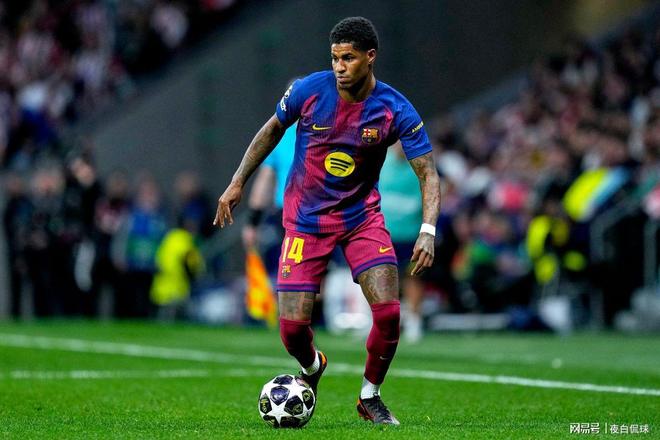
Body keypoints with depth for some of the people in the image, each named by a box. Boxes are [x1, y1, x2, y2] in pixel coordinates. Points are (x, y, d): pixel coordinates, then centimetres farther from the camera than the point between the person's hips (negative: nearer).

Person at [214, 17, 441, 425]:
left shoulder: (396, 110, -16)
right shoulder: (310, 90, -14)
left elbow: (428, 173, -14)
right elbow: (273, 129, 7)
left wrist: (428, 230, -28)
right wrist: (238, 182, 7)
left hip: (362, 216, 0)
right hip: (306, 219, 0)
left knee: (388, 311, -17)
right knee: (293, 327, -7)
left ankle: (371, 396, 8)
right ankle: (312, 367, 30)